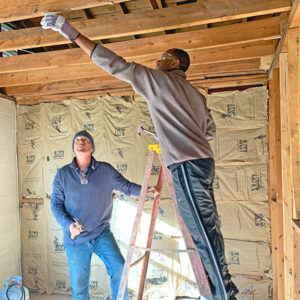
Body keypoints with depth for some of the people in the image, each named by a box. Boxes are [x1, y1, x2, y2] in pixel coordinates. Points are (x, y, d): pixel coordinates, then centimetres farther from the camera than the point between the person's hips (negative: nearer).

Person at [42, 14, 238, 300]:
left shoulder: (159, 79, 0)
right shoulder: (195, 94, 24)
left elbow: (116, 65, -5)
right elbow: (210, 129, 27)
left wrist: (72, 32, 0)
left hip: (186, 163, -9)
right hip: (203, 160, 9)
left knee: (203, 230, -6)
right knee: (207, 226, 13)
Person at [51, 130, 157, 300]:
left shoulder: (105, 170, -3)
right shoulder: (63, 174, -1)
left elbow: (126, 186, -1)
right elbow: (56, 204, 1)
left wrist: (145, 190, -19)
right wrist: (68, 224, -14)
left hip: (102, 234, 0)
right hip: (75, 238, 1)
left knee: (119, 268, -15)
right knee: (79, 285, 10)